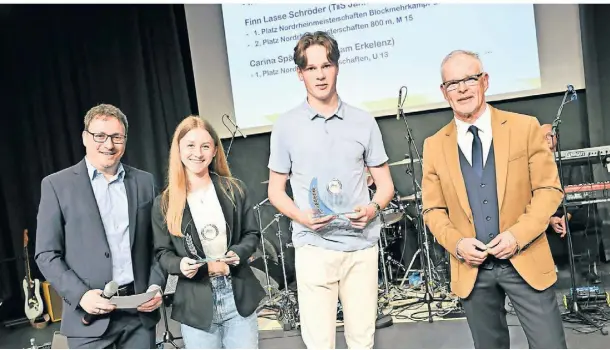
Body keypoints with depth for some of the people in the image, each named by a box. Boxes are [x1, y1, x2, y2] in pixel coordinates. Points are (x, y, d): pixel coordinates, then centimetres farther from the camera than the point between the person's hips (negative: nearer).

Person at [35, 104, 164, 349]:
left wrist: (156, 285, -3)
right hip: (90, 315, -2)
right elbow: (46, 254, -2)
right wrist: (80, 295, -14)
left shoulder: (144, 181, 7)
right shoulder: (56, 185, -1)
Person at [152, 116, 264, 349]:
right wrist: (180, 264, -18)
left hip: (238, 297, 1)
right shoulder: (164, 203, -1)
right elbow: (162, 252, 3)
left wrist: (237, 253, -14)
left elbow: (252, 234, 6)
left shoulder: (234, 190, 2)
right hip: (196, 306, -1)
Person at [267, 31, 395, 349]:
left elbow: (385, 183, 10)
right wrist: (301, 217, -12)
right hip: (313, 247, -1)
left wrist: (374, 208, -11)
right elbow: (275, 191, 7)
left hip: (362, 245, 2)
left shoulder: (363, 122, 5)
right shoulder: (286, 125, 2)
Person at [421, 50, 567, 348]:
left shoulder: (524, 127, 0)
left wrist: (518, 234, -15)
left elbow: (549, 189, -2)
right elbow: (433, 210, 5)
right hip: (471, 268, 2)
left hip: (526, 261, -1)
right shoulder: (434, 145, 3)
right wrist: (457, 243, -12)